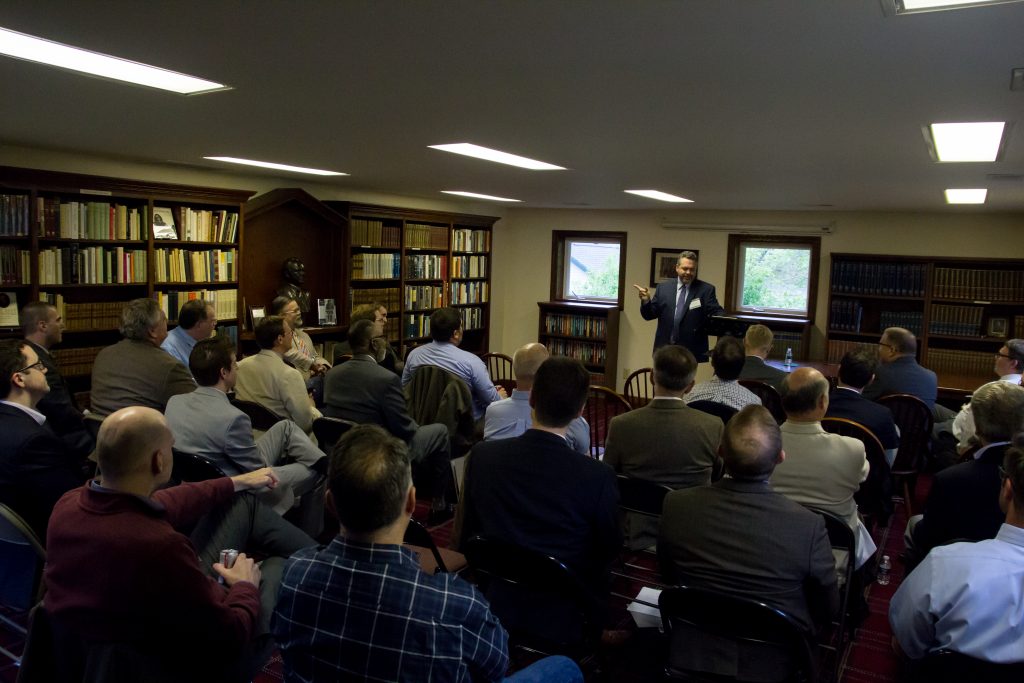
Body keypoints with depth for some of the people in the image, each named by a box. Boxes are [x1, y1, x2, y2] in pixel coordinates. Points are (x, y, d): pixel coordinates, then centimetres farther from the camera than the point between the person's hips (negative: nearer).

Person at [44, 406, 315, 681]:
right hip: (197, 660, -7)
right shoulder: (160, 546, -42)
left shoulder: (69, 504, -18)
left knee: (243, 504, 14)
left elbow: (157, 506, 3)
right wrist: (245, 584, -7)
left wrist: (235, 483, 16)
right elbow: (232, 637, -29)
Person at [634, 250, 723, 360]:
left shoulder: (706, 289, 1)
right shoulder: (663, 287, 7)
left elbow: (716, 314, -5)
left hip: (692, 351, -2)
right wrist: (646, 301, -13)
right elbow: (650, 315, 8)